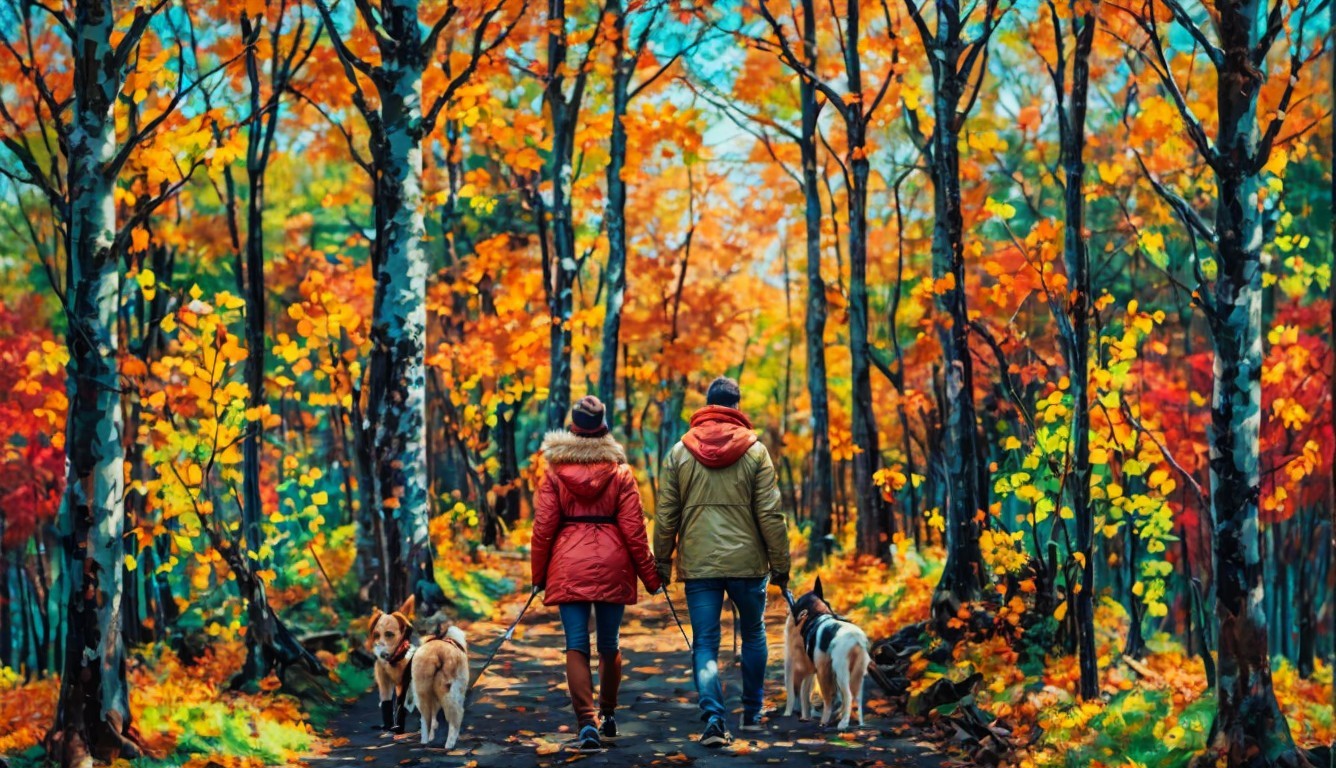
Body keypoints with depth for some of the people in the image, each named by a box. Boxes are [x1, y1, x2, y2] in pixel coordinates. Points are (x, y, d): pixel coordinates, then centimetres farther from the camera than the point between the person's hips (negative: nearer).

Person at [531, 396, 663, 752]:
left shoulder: (555, 472, 2)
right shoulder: (620, 472, 2)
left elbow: (543, 527, 0)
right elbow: (633, 529, -1)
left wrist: (538, 573, 11)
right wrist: (650, 575, 6)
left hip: (569, 565, -1)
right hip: (612, 564, 1)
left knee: (577, 645, -1)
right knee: (609, 644, 15)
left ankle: (586, 722, -15)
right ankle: (608, 715, 29)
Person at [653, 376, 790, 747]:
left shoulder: (679, 452, 2)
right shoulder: (755, 451, -3)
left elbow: (665, 515, 3)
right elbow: (770, 514, -4)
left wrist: (662, 562, 12)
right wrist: (780, 564, 3)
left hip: (698, 564, 1)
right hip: (747, 562, 0)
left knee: (705, 644, 3)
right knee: (753, 636, 19)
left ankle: (714, 719, -14)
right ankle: (752, 714, 26)